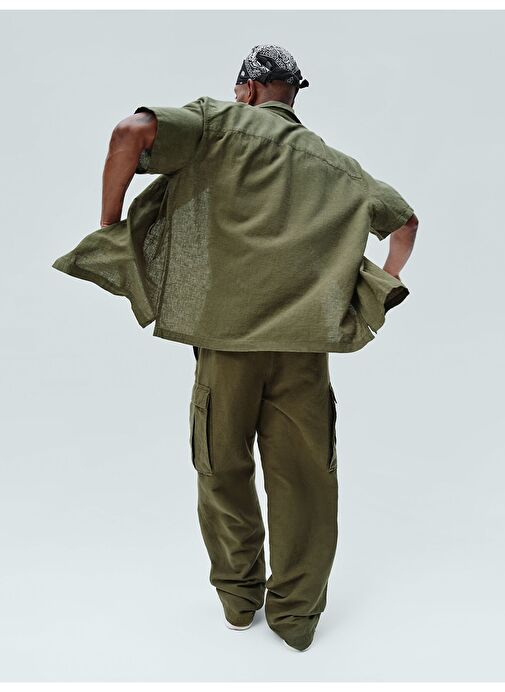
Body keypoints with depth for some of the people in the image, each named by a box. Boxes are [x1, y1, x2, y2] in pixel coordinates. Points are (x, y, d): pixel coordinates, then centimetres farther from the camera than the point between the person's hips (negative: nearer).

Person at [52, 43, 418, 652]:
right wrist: (383, 288, 21)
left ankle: (238, 598, 30)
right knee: (303, 479, 11)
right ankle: (296, 614, 23)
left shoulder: (220, 123, 5)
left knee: (224, 471, 15)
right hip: (305, 340, 3)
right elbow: (405, 219, 25)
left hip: (227, 334, -2)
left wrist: (109, 226, -4)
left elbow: (133, 132, -12)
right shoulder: (334, 162, 18)